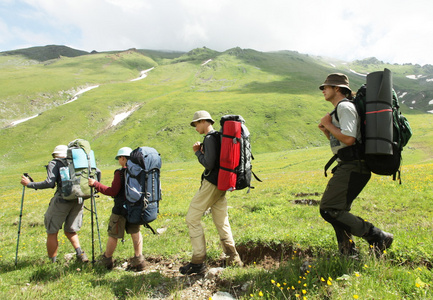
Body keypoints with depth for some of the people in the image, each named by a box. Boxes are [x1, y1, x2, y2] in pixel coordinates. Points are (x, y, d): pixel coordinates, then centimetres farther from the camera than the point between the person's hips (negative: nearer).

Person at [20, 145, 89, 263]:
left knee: (52, 232, 10)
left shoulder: (54, 163, 2)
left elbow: (50, 183, -10)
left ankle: (52, 262, 14)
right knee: (70, 231, 19)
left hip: (62, 200, -5)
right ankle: (80, 253, 1)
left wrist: (29, 184, 0)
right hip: (78, 200, 5)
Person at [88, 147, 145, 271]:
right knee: (135, 233, 16)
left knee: (113, 235, 11)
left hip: (121, 209, -5)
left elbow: (112, 192, -15)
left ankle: (106, 260, 28)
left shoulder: (120, 173, -17)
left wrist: (95, 184, -8)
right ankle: (138, 259, 12)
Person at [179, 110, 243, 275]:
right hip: (221, 184, 9)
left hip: (211, 184, -9)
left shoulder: (210, 138, -12)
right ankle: (233, 258, 17)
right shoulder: (221, 137, 17)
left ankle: (198, 262, 0)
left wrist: (198, 152, -4)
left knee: (192, 219, -2)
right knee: (221, 222, 13)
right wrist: (202, 151, 10)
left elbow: (209, 164, -20)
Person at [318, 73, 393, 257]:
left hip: (352, 167, -11)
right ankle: (348, 252, 19)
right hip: (349, 167, 11)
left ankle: (377, 237, -7)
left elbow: (348, 139, -23)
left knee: (329, 209, -14)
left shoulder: (345, 107, -10)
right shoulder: (339, 109, 23)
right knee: (338, 210, 13)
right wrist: (325, 130, 11)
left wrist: (328, 124, -10)